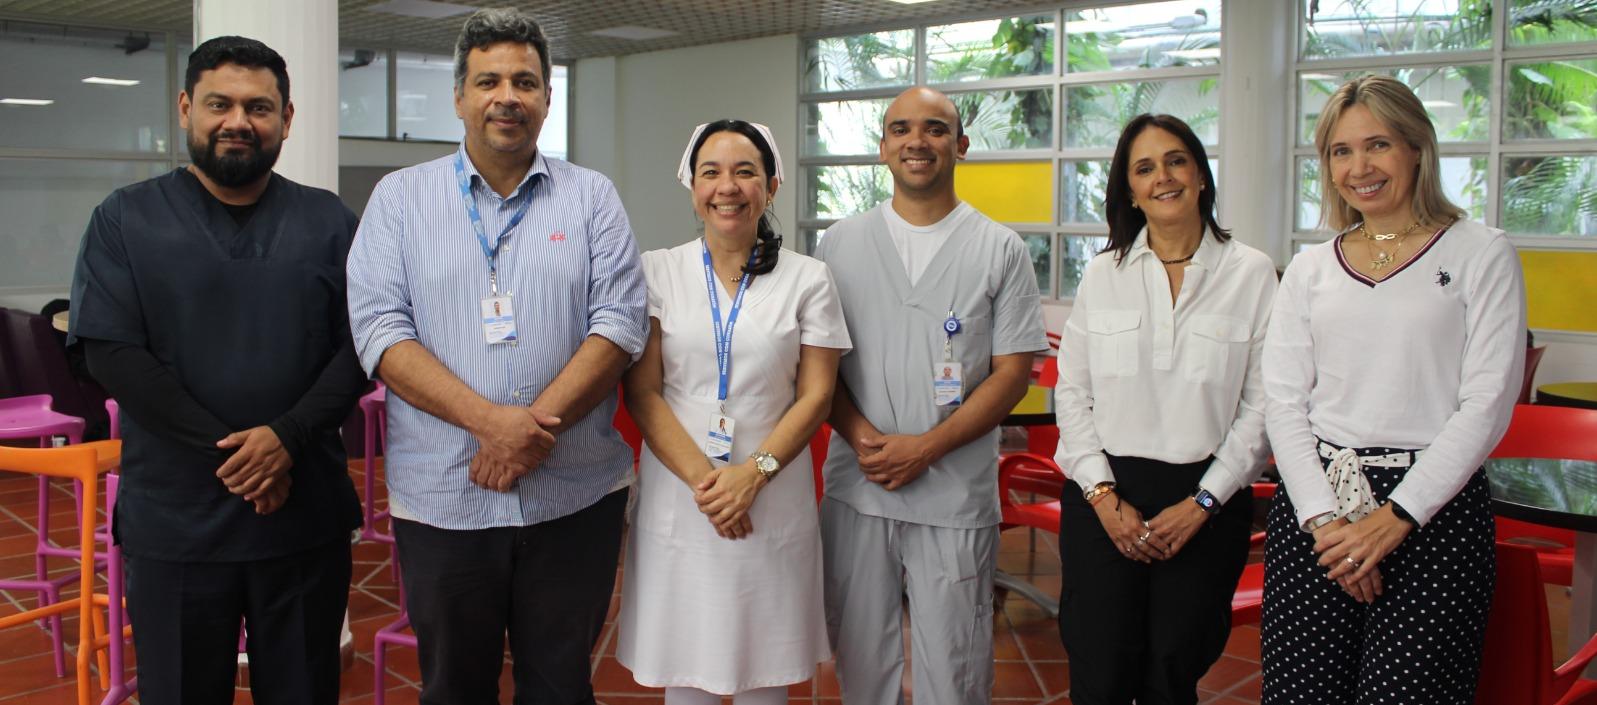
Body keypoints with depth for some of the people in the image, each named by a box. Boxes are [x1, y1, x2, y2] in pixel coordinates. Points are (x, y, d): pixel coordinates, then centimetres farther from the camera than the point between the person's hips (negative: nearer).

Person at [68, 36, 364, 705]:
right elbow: (111, 351, -7)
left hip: (308, 515, 1)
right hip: (173, 522, -1)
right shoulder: (125, 220, 2)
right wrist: (229, 450, -14)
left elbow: (360, 347, 0)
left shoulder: (329, 223, 7)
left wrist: (288, 436, -16)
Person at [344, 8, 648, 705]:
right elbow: (379, 329, -5)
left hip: (574, 496, 0)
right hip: (440, 499, 0)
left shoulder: (591, 197, 6)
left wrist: (539, 427, -17)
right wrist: (491, 420, -17)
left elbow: (619, 323, -3)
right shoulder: (400, 197, 5)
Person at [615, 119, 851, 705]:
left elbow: (815, 396, 0)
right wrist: (702, 479, -14)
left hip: (772, 500, 0)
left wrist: (754, 473, -14)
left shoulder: (807, 279, 3)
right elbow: (642, 392, -2)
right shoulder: (657, 272, 2)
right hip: (676, 499, 0)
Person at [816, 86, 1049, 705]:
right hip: (855, 486, 2)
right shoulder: (839, 244, 7)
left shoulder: (1000, 250, 2)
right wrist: (862, 437, -11)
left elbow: (1012, 372, -2)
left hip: (956, 494, -2)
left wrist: (925, 447, -13)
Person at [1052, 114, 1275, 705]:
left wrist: (1203, 502, -8)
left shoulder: (1252, 273, 0)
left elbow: (1261, 405, -2)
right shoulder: (1102, 274, 6)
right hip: (1105, 498, 1)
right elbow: (1071, 394, 4)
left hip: (1206, 500, -1)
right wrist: (1104, 496, -6)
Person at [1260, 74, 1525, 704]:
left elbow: (1487, 404, -4)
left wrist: (1393, 518, -11)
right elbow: (1283, 402, 6)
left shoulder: (1480, 255, 3)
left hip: (1434, 509, -2)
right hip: (1312, 505, 3)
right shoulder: (1311, 268, 12)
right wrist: (1322, 518, -8)